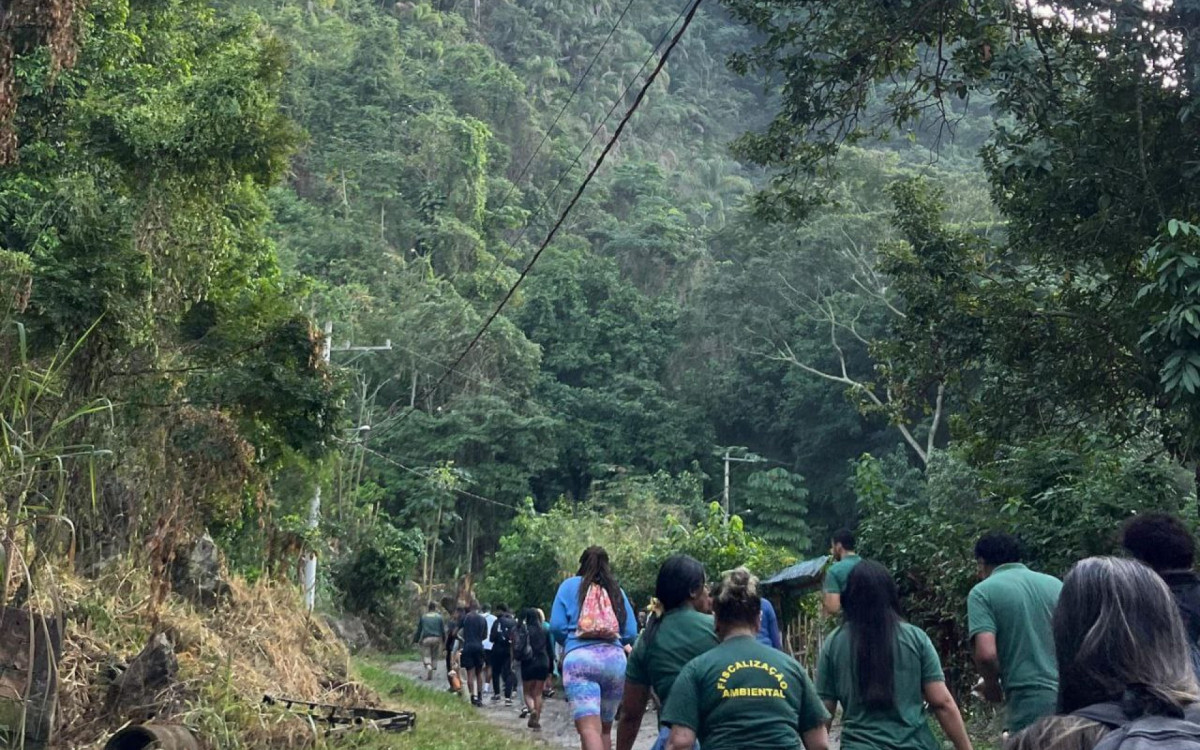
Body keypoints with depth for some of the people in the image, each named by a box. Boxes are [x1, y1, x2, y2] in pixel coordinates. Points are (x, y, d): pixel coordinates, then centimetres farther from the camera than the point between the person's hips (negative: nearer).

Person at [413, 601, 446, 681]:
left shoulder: (423, 617, 7)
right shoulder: (439, 617, 4)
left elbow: (419, 630, 9)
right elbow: (443, 630, 4)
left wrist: (415, 640, 18)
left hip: (426, 639, -1)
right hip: (436, 639, 1)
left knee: (426, 656, 1)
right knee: (434, 656, 13)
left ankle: (428, 666, -30)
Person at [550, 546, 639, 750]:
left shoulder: (570, 586, 11)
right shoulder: (617, 590, 17)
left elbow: (556, 626, 2)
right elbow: (631, 634, 12)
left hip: (580, 659, -3)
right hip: (615, 659, 3)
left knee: (589, 728, -15)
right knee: (604, 728, 18)